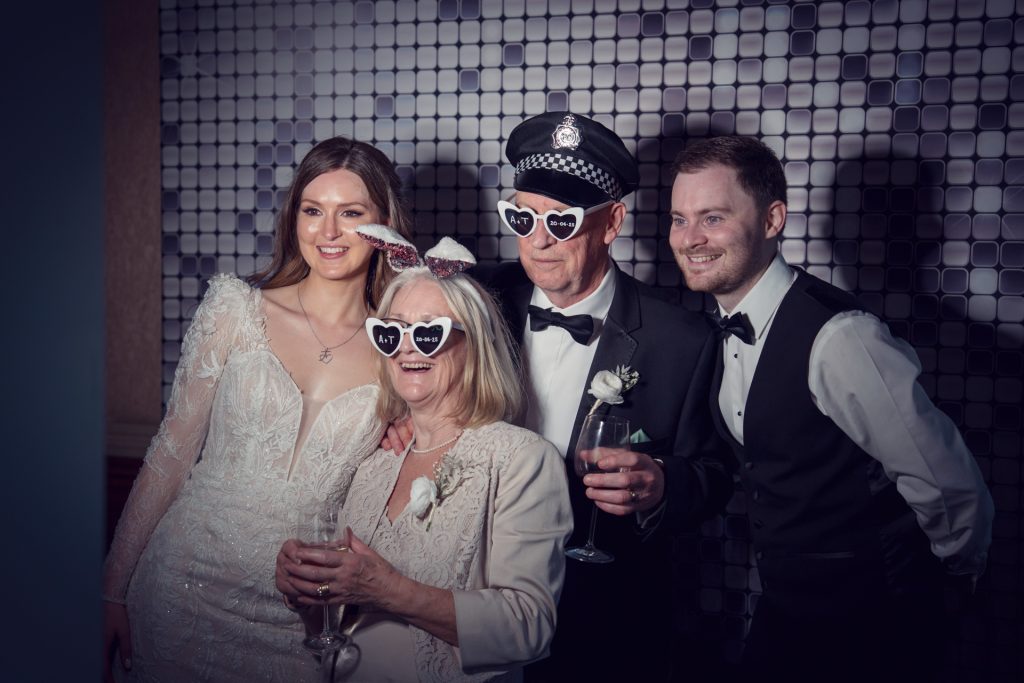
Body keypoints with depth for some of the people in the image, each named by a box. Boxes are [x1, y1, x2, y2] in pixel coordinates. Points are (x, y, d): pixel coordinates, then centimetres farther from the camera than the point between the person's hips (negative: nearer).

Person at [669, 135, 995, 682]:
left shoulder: (838, 339, -27)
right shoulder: (726, 331, -2)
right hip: (783, 606, 7)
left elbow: (948, 487, -20)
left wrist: (956, 565, -4)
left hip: (868, 622, -6)